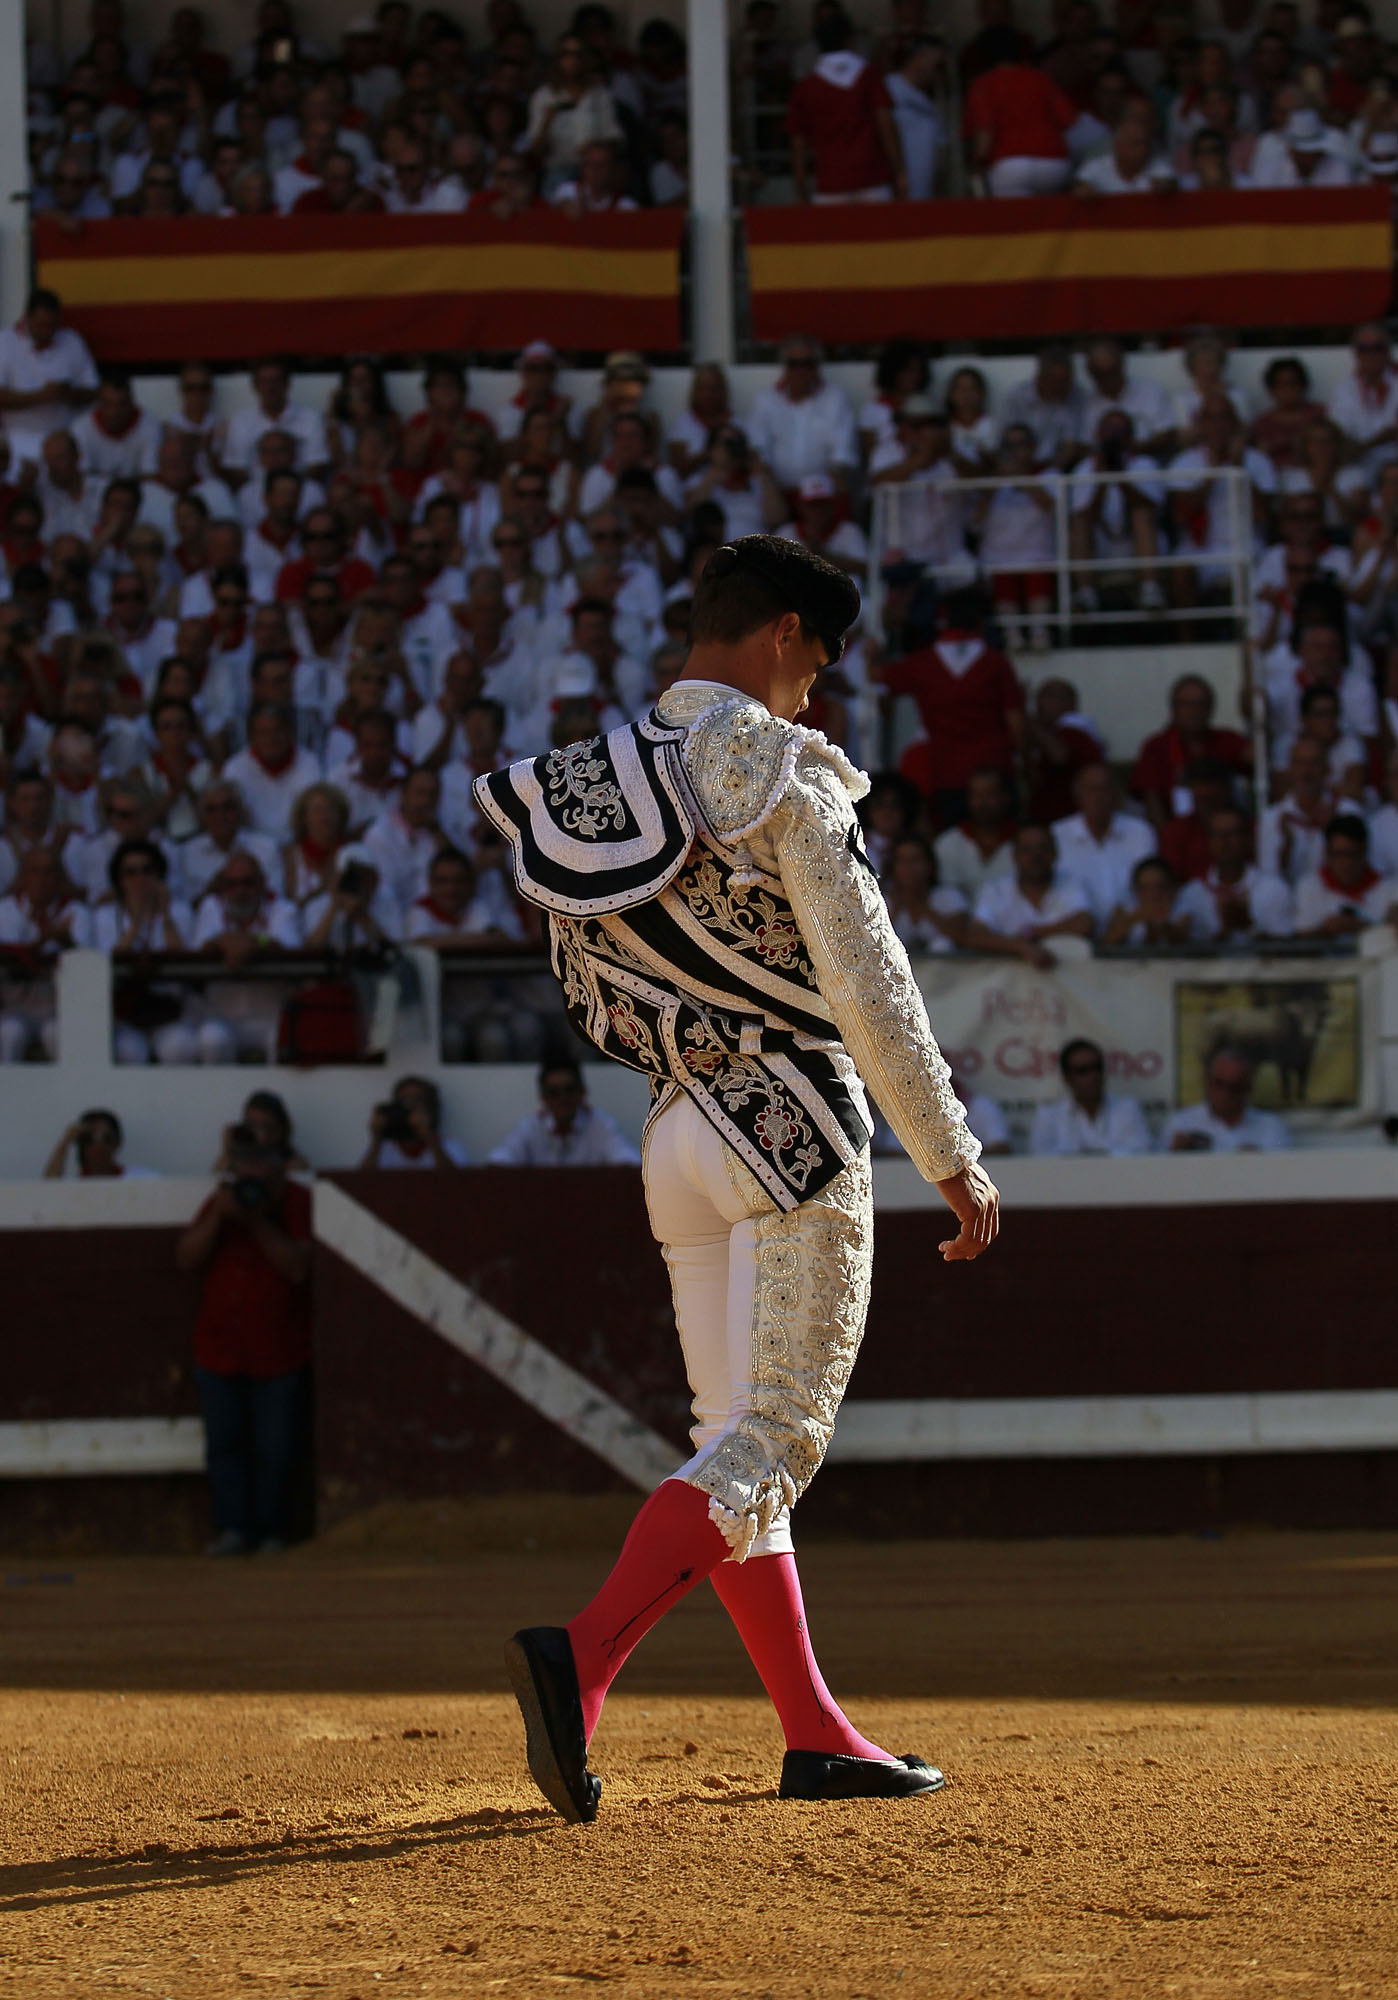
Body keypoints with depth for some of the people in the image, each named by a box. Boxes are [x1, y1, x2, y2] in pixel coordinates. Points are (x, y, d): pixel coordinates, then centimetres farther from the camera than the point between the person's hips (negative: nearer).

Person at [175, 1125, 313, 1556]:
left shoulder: (298, 1204, -8)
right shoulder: (220, 1202, 7)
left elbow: (298, 1269, -19)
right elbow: (186, 1258, -2)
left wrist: (259, 1222, -24)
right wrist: (217, 1218, -15)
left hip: (279, 1354, -4)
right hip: (218, 1349, 4)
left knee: (275, 1450, -2)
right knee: (224, 1442, 2)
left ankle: (271, 1532, 8)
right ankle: (232, 1529, 5)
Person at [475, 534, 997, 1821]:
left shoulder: (593, 786, 9)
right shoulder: (780, 774, -11)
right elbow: (867, 984, -13)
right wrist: (951, 1156, -8)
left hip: (675, 1135, 7)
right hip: (794, 1123, -7)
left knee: (739, 1441, 11)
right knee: (776, 1437, -9)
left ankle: (815, 1733, 12)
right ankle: (583, 1656, -27)